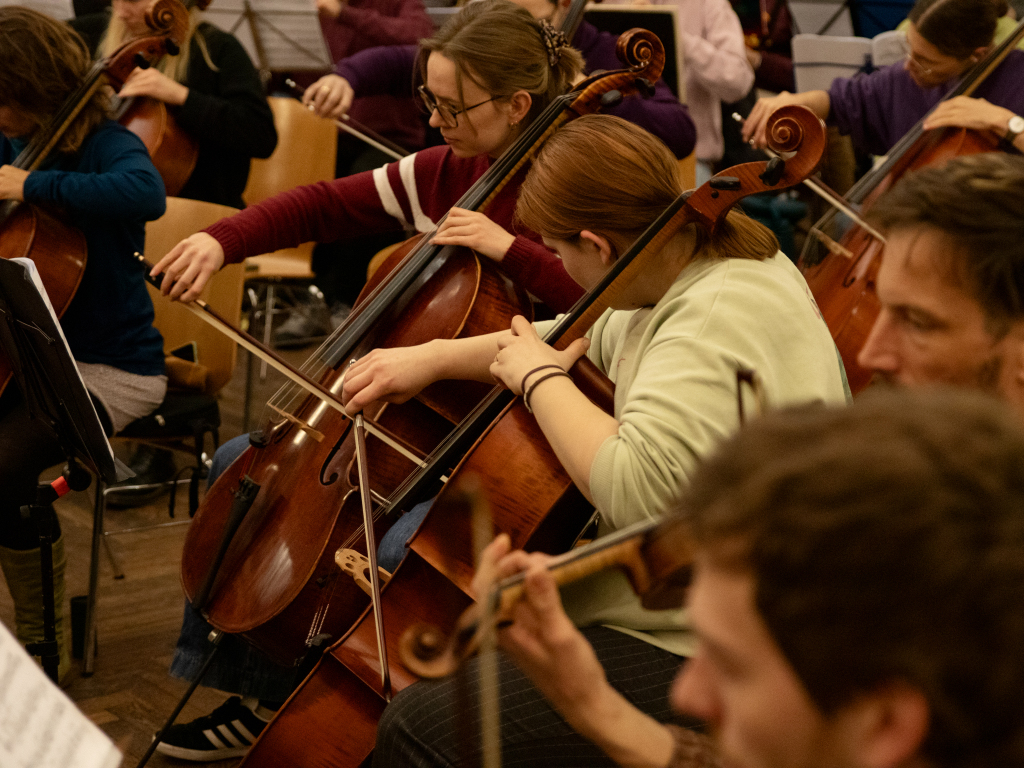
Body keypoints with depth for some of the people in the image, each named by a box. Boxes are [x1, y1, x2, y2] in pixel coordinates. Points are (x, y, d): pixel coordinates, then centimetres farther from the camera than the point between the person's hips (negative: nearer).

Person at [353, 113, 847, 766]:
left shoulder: (720, 320, -27)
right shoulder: (718, 260, 5)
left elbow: (634, 488, -38)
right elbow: (590, 343, 20)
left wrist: (540, 378, -22)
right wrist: (434, 357, 12)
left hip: (696, 664, -11)